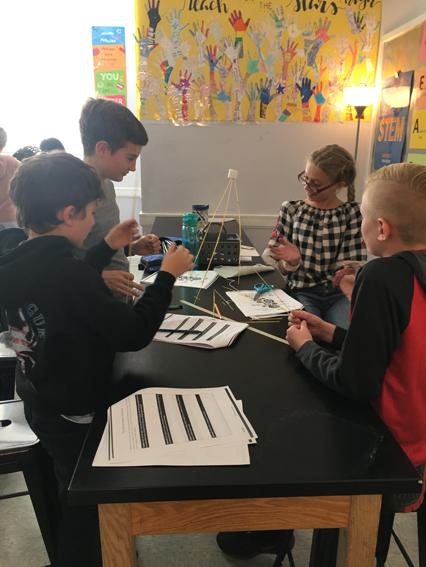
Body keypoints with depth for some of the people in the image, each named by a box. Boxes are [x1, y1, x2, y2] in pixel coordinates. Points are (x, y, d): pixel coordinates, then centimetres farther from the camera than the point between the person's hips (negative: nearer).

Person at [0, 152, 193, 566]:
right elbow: (133, 335, -29)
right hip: (74, 413, -9)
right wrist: (167, 275, -19)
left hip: (39, 402, 9)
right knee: (85, 506, 17)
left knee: (74, 499, 29)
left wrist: (107, 249, 13)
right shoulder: (64, 271, -33)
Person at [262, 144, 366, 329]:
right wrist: (292, 261, -16)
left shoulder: (352, 213, 3)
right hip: (302, 292, 0)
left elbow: (354, 263, 0)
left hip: (339, 292, 0)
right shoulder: (291, 210, 5)